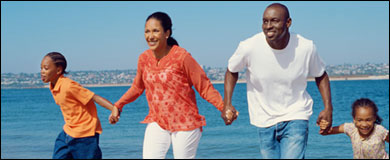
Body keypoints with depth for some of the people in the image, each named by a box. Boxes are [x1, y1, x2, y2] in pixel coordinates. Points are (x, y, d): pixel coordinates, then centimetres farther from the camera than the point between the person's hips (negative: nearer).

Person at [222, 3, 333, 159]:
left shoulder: (306, 47, -14)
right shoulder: (248, 47, -17)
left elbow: (321, 75, 5)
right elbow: (232, 71, 3)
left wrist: (328, 108, -5)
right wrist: (227, 104, -7)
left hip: (296, 118, -1)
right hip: (264, 121, 2)